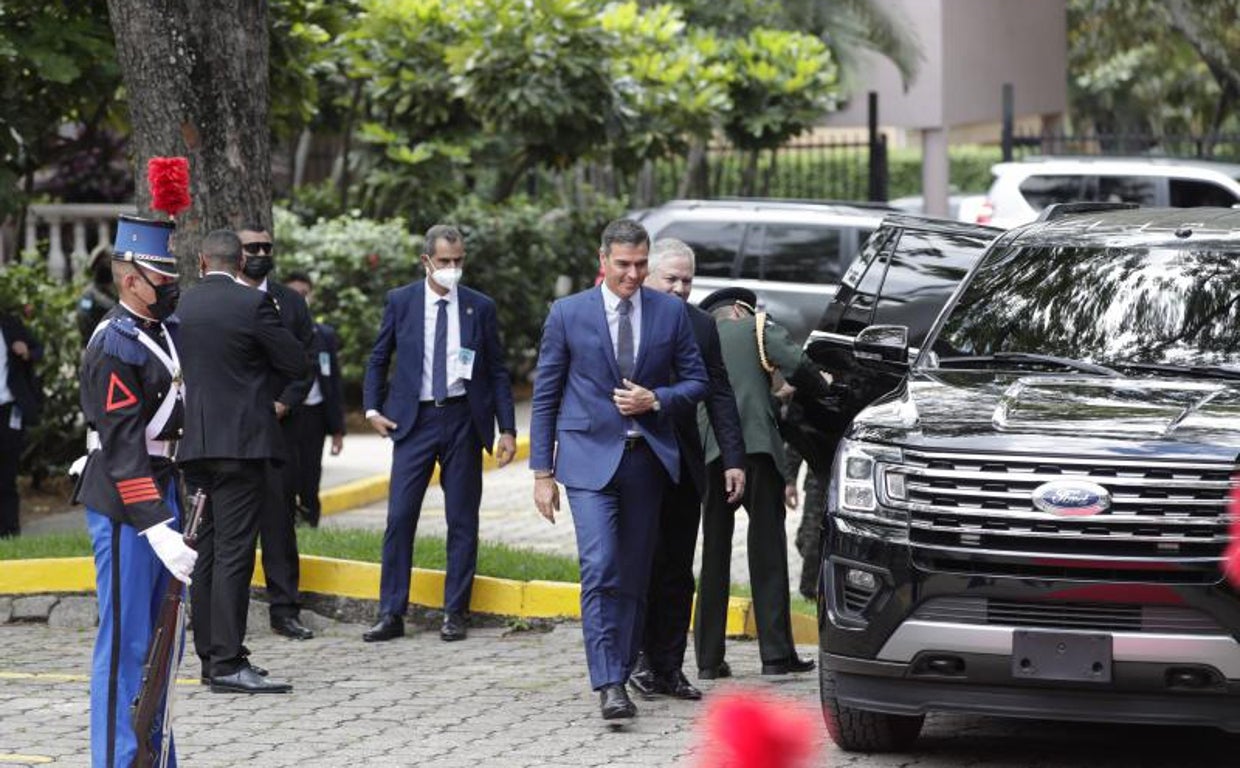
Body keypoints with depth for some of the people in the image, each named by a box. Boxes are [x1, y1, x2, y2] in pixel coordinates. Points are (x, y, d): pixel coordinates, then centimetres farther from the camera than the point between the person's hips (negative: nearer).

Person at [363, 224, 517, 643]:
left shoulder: (481, 307, 3)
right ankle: (391, 613, 0)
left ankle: (455, 614, 11)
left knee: (462, 520, 3)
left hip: (463, 420, 0)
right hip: (415, 419, 0)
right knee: (400, 516, -5)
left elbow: (497, 372, 7)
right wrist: (373, 408, 1)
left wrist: (507, 430, 1)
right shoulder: (401, 302, 3)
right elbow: (378, 358, 13)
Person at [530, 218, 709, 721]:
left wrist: (656, 400, -9)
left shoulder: (670, 312, 5)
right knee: (600, 568, -15)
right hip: (590, 457, -3)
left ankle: (620, 674, 17)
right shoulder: (568, 314, 0)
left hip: (648, 457, 3)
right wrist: (542, 471, 0)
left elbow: (696, 382, 11)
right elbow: (545, 396, 4)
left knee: (634, 575, 7)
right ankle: (608, 685, -19)